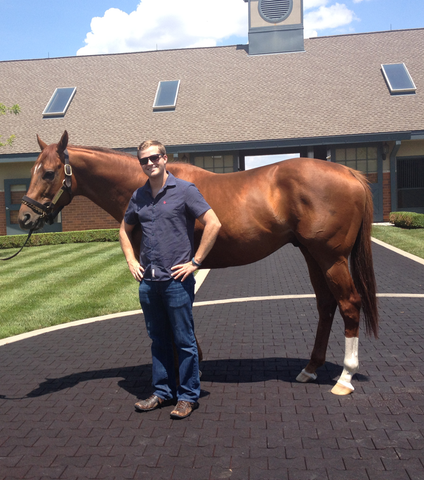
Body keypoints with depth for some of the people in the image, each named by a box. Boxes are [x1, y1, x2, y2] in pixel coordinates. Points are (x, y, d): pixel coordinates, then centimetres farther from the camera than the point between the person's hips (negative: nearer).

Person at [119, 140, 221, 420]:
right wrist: (131, 261, 11)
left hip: (176, 280, -5)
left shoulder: (184, 190, -7)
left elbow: (213, 224, -12)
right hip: (148, 281, 6)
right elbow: (125, 229, 24)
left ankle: (188, 396, 19)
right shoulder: (139, 196, 9)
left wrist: (195, 262, -13)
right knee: (158, 340, 16)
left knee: (184, 341, 5)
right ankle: (163, 392, 30)